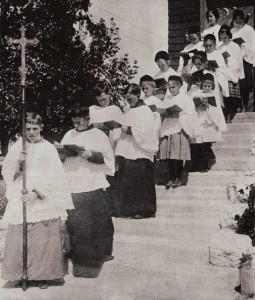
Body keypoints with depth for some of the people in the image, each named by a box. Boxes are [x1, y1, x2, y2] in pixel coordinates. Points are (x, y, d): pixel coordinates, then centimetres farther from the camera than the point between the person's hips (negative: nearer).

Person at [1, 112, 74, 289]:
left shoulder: (49, 148, 0)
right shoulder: (17, 148, 7)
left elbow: (53, 177, -6)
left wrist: (36, 193, -16)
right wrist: (17, 162, -13)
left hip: (43, 203, -2)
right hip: (20, 201, 2)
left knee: (43, 239, -1)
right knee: (20, 239, 1)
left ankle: (43, 274, 12)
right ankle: (22, 274, 15)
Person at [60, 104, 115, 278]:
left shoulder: (98, 135, 2)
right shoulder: (69, 135, 15)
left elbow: (107, 157, -2)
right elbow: (62, 156, 20)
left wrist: (91, 156, -17)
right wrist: (62, 156, -2)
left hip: (93, 187, -4)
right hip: (72, 185, 4)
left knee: (94, 221, -3)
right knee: (74, 222, 4)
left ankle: (95, 257, 9)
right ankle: (77, 256, 17)